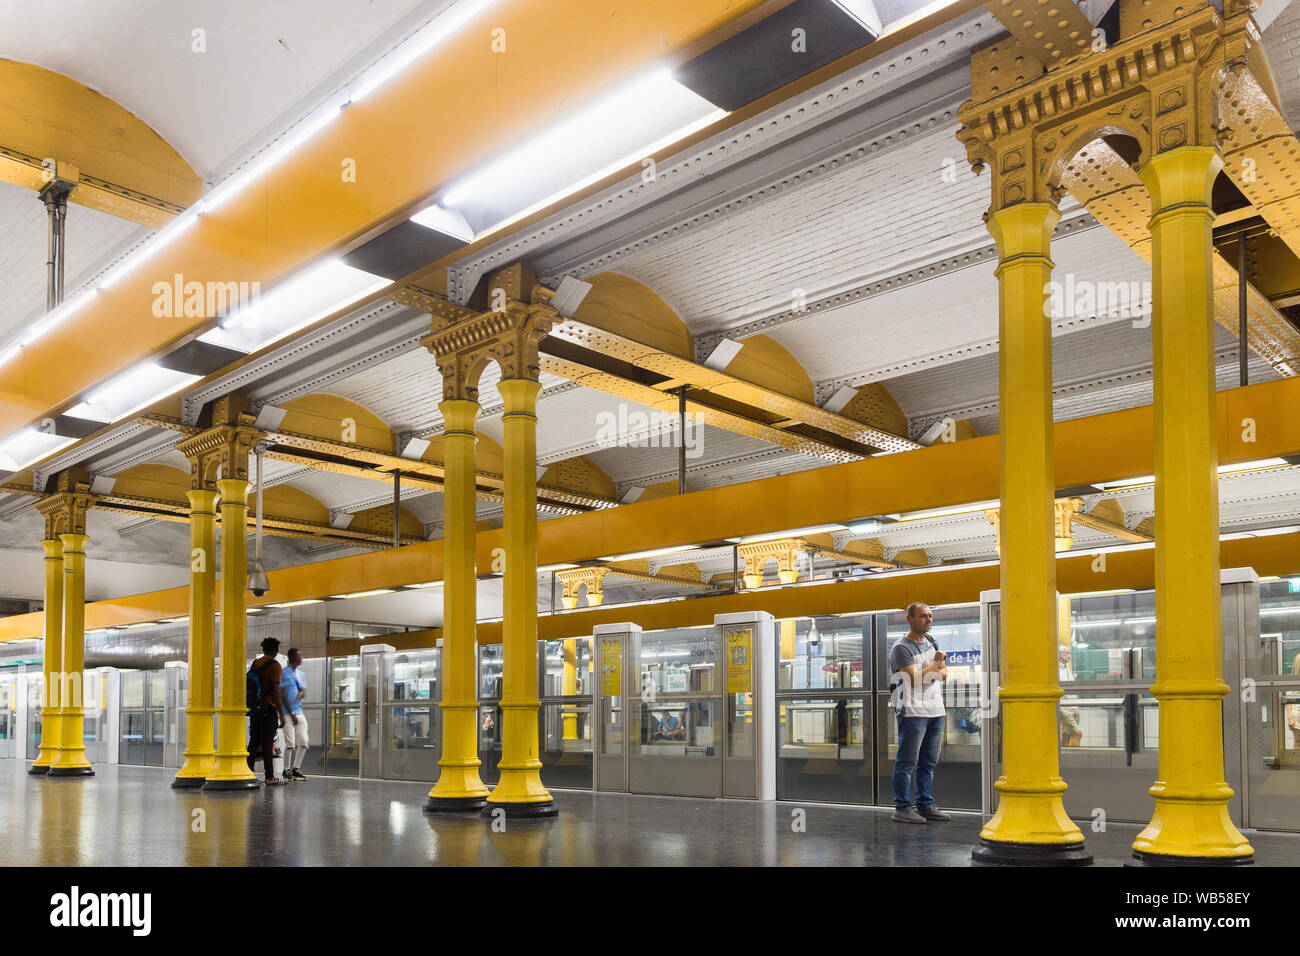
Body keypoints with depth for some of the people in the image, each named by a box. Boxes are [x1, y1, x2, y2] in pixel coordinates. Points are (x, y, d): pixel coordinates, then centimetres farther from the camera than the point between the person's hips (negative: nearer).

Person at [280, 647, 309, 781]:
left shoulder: (300, 673, 16)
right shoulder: (284, 673, -7)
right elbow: (282, 695, -9)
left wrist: (300, 694, -11)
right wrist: (291, 713, -11)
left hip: (299, 711, 7)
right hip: (288, 713, -7)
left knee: (304, 742, 4)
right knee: (290, 743, -9)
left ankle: (296, 769, 17)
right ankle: (287, 770, 6)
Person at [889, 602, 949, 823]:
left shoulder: (931, 642, 17)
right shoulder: (901, 648, -9)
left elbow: (944, 673, 13)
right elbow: (915, 679, -16)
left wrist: (928, 670, -8)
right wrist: (935, 664, -3)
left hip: (935, 710, 8)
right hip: (913, 711, -8)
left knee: (929, 762, 12)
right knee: (908, 761, -6)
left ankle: (925, 805, 20)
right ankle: (902, 808, -2)